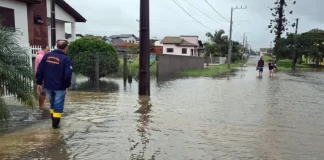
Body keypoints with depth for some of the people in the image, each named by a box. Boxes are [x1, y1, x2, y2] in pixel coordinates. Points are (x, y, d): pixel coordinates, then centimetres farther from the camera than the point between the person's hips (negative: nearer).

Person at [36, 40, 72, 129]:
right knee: (58, 106, 5)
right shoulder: (66, 59, -12)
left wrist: (39, 83, 10)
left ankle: (54, 121, 29)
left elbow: (39, 70, 4)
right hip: (60, 87, -5)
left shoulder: (47, 56, 4)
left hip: (48, 86, 6)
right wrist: (67, 86, -5)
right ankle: (55, 124, 10)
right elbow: (68, 75, -18)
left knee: (52, 103, 21)